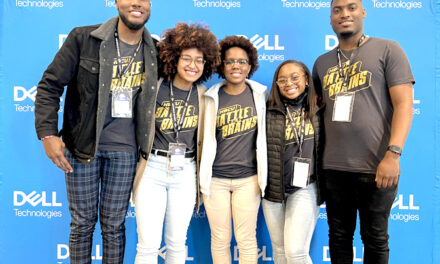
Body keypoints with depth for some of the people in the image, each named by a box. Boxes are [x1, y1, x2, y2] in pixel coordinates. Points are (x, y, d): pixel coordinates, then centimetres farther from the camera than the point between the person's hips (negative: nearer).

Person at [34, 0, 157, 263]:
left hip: (124, 150, 2)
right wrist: (48, 133, -13)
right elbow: (50, 85, -5)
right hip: (82, 147, -1)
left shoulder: (155, 52, 0)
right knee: (82, 222, 11)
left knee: (114, 224, 12)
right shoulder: (83, 39, -8)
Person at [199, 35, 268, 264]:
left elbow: (265, 132, 12)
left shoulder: (260, 94, 3)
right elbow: (205, 139, 8)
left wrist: (263, 175, 11)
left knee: (246, 239, 5)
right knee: (220, 239, 7)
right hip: (215, 178, 0)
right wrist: (202, 177, 9)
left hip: (248, 178, 0)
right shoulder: (212, 97, 1)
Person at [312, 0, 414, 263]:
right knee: (339, 237, 14)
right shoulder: (322, 62, 14)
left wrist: (393, 153, -18)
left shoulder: (388, 49, 1)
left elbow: (404, 104, -7)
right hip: (334, 167, 4)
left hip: (376, 168, -4)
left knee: (375, 239, 10)